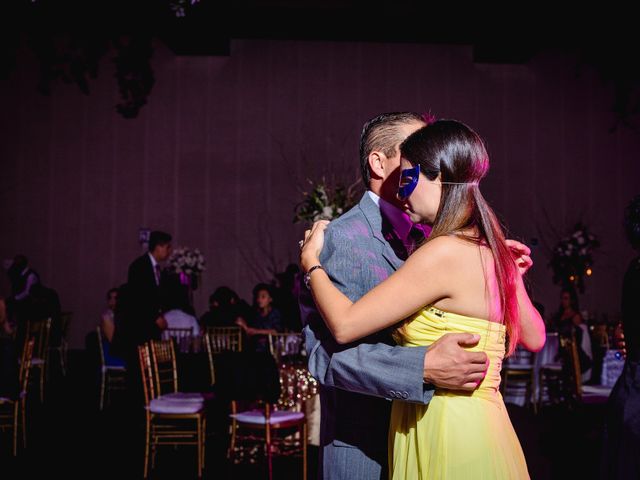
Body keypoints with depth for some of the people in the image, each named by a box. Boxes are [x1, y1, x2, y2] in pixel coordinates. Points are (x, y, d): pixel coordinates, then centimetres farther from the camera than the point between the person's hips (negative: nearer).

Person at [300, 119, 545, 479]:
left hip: (447, 437, -9)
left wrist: (311, 261, -2)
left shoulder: (444, 252, -20)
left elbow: (344, 325, -19)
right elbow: (534, 338, 18)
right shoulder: (493, 251, 6)